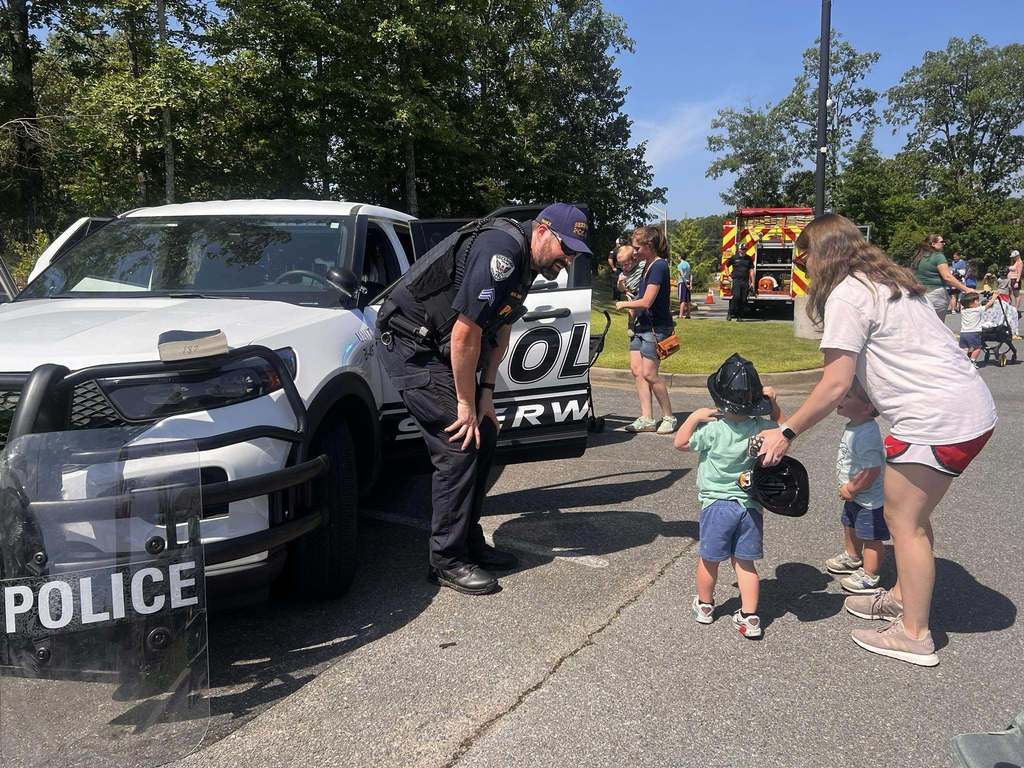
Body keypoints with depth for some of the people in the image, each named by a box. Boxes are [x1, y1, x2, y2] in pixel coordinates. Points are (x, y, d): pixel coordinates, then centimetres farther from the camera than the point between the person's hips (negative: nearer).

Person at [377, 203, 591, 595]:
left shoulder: (525, 262, 7)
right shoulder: (501, 251, -25)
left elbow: (500, 332, 12)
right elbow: (464, 334, -26)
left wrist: (485, 396, 5)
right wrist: (467, 404, -17)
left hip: (439, 346, 10)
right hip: (409, 343, -10)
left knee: (483, 437, 8)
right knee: (460, 446, -12)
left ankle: (470, 544, 19)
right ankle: (447, 561, -1)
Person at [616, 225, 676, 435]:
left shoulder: (659, 266, -15)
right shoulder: (647, 266, 14)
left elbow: (646, 302, -19)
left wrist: (624, 304, -5)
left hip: (656, 328, -9)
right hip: (642, 325, 9)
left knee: (649, 374, -8)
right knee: (636, 371, 3)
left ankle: (669, 417, 6)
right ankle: (647, 419, 6)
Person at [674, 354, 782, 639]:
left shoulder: (712, 429, -19)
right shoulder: (762, 427, -7)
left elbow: (680, 443, -6)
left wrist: (694, 417, -7)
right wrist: (773, 402, 9)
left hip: (717, 504, -3)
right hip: (751, 505, 4)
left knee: (708, 560, 15)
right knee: (745, 563, 13)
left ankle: (704, 605, 33)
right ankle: (749, 617, 12)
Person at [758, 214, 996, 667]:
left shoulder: (847, 294, -11)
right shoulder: (887, 282, 18)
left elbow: (835, 386, -15)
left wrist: (786, 434, -7)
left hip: (936, 420, -10)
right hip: (973, 408, 10)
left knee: (904, 520, 3)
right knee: (911, 513, 21)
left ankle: (914, 636, 15)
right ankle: (903, 597, 37)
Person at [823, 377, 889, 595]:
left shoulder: (866, 435, -34)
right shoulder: (854, 426, -2)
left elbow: (872, 471, -34)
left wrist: (851, 489, -21)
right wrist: (849, 488, 13)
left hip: (869, 499, -10)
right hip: (854, 496, 11)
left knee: (871, 537, 8)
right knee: (851, 526, 29)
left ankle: (869, 576, 24)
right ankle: (852, 558, 51)